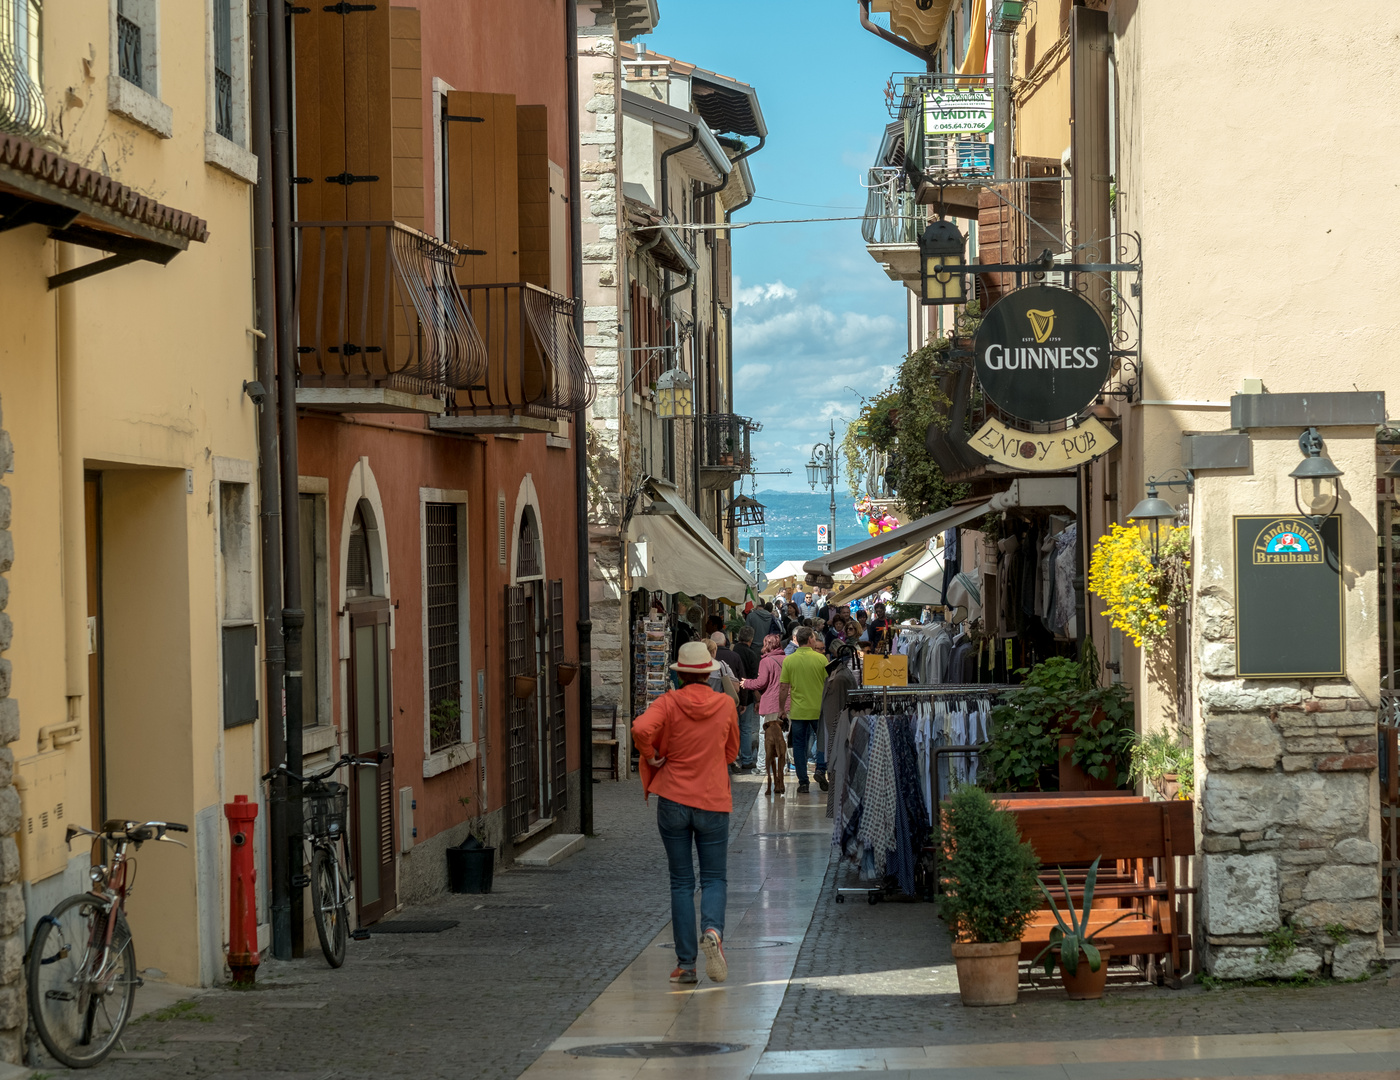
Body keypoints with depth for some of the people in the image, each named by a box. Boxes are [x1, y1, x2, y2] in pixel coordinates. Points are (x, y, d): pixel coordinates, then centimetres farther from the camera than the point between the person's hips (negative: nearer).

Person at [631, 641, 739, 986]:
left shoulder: (668, 703, -7)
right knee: (714, 878, 9)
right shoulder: (726, 705, 0)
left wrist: (653, 756, -9)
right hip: (713, 801, 0)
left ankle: (685, 963, 6)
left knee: (681, 882, 7)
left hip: (673, 799, 0)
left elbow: (641, 729, -26)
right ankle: (712, 931, -22)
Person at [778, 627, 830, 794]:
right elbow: (829, 684, -1)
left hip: (798, 711, 1)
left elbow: (783, 688, -3)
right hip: (819, 709, -1)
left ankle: (803, 782, 6)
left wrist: (782, 709, 8)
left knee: (799, 745, 7)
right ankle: (821, 769, -1)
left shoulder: (788, 661, -3)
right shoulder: (821, 659, -6)